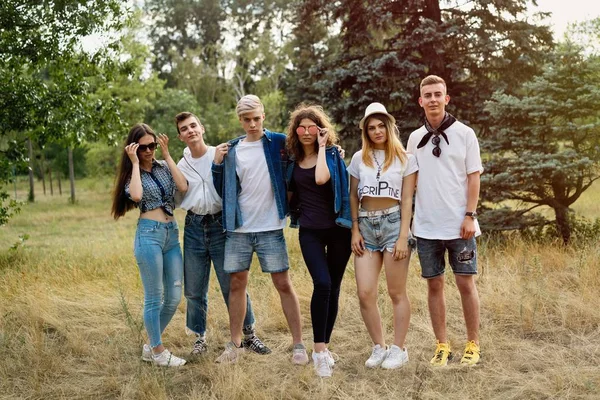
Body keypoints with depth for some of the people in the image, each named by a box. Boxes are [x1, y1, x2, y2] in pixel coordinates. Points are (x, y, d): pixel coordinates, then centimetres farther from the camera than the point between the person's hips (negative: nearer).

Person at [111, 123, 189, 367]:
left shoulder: (164, 167, 12)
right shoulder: (132, 174, 1)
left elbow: (183, 187, -6)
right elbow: (136, 195, -21)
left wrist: (167, 155, -2)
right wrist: (135, 163, -11)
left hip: (172, 234, 5)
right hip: (149, 235, -5)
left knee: (174, 297, 7)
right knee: (154, 297, 0)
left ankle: (151, 346, 23)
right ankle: (158, 352, 13)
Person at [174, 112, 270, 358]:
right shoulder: (181, 166, 9)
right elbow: (176, 200, 10)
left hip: (221, 224, -3)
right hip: (194, 228, 4)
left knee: (233, 285, 0)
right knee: (194, 290, 8)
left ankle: (248, 334, 15)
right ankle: (200, 337, 25)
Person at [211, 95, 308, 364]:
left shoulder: (278, 143, -1)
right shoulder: (231, 150, 6)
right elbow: (222, 190, 9)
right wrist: (217, 164, -4)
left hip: (270, 228, -3)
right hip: (238, 228, 3)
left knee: (283, 284, 0)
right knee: (236, 285, 9)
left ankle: (298, 345, 8)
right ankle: (235, 344, 22)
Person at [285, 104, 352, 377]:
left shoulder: (331, 154, -4)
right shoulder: (293, 159, 6)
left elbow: (321, 179, -27)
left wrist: (322, 147, -17)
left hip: (337, 228, -1)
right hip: (310, 231, 1)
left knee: (333, 288, 5)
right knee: (322, 284, -17)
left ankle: (323, 347, 19)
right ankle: (319, 350, -11)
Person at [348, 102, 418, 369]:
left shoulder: (405, 159, 3)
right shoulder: (359, 158, 10)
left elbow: (407, 200, -1)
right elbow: (353, 197, 12)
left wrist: (403, 237, -9)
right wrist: (355, 230, 3)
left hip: (393, 222, -3)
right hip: (366, 225, 3)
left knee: (396, 293, 1)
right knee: (365, 294, -3)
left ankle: (398, 349, 14)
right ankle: (379, 347, 14)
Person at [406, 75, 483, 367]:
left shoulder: (464, 134, 0)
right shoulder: (415, 138, 8)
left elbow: (473, 177, -2)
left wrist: (470, 216, -9)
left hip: (458, 225, -3)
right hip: (426, 227, 3)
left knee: (466, 283, 1)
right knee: (434, 285, 7)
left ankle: (473, 344, 14)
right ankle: (442, 345, 16)